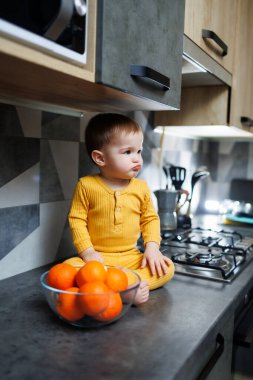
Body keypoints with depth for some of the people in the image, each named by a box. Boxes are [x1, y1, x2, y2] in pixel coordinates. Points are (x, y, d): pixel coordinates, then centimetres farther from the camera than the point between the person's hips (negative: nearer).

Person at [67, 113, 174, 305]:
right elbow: (77, 219, -5)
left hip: (132, 257, 3)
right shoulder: (86, 185, -6)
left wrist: (152, 246, -6)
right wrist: (88, 252, -15)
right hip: (98, 258, -3)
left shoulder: (141, 187, 3)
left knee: (167, 268, -15)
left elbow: (150, 218, 9)